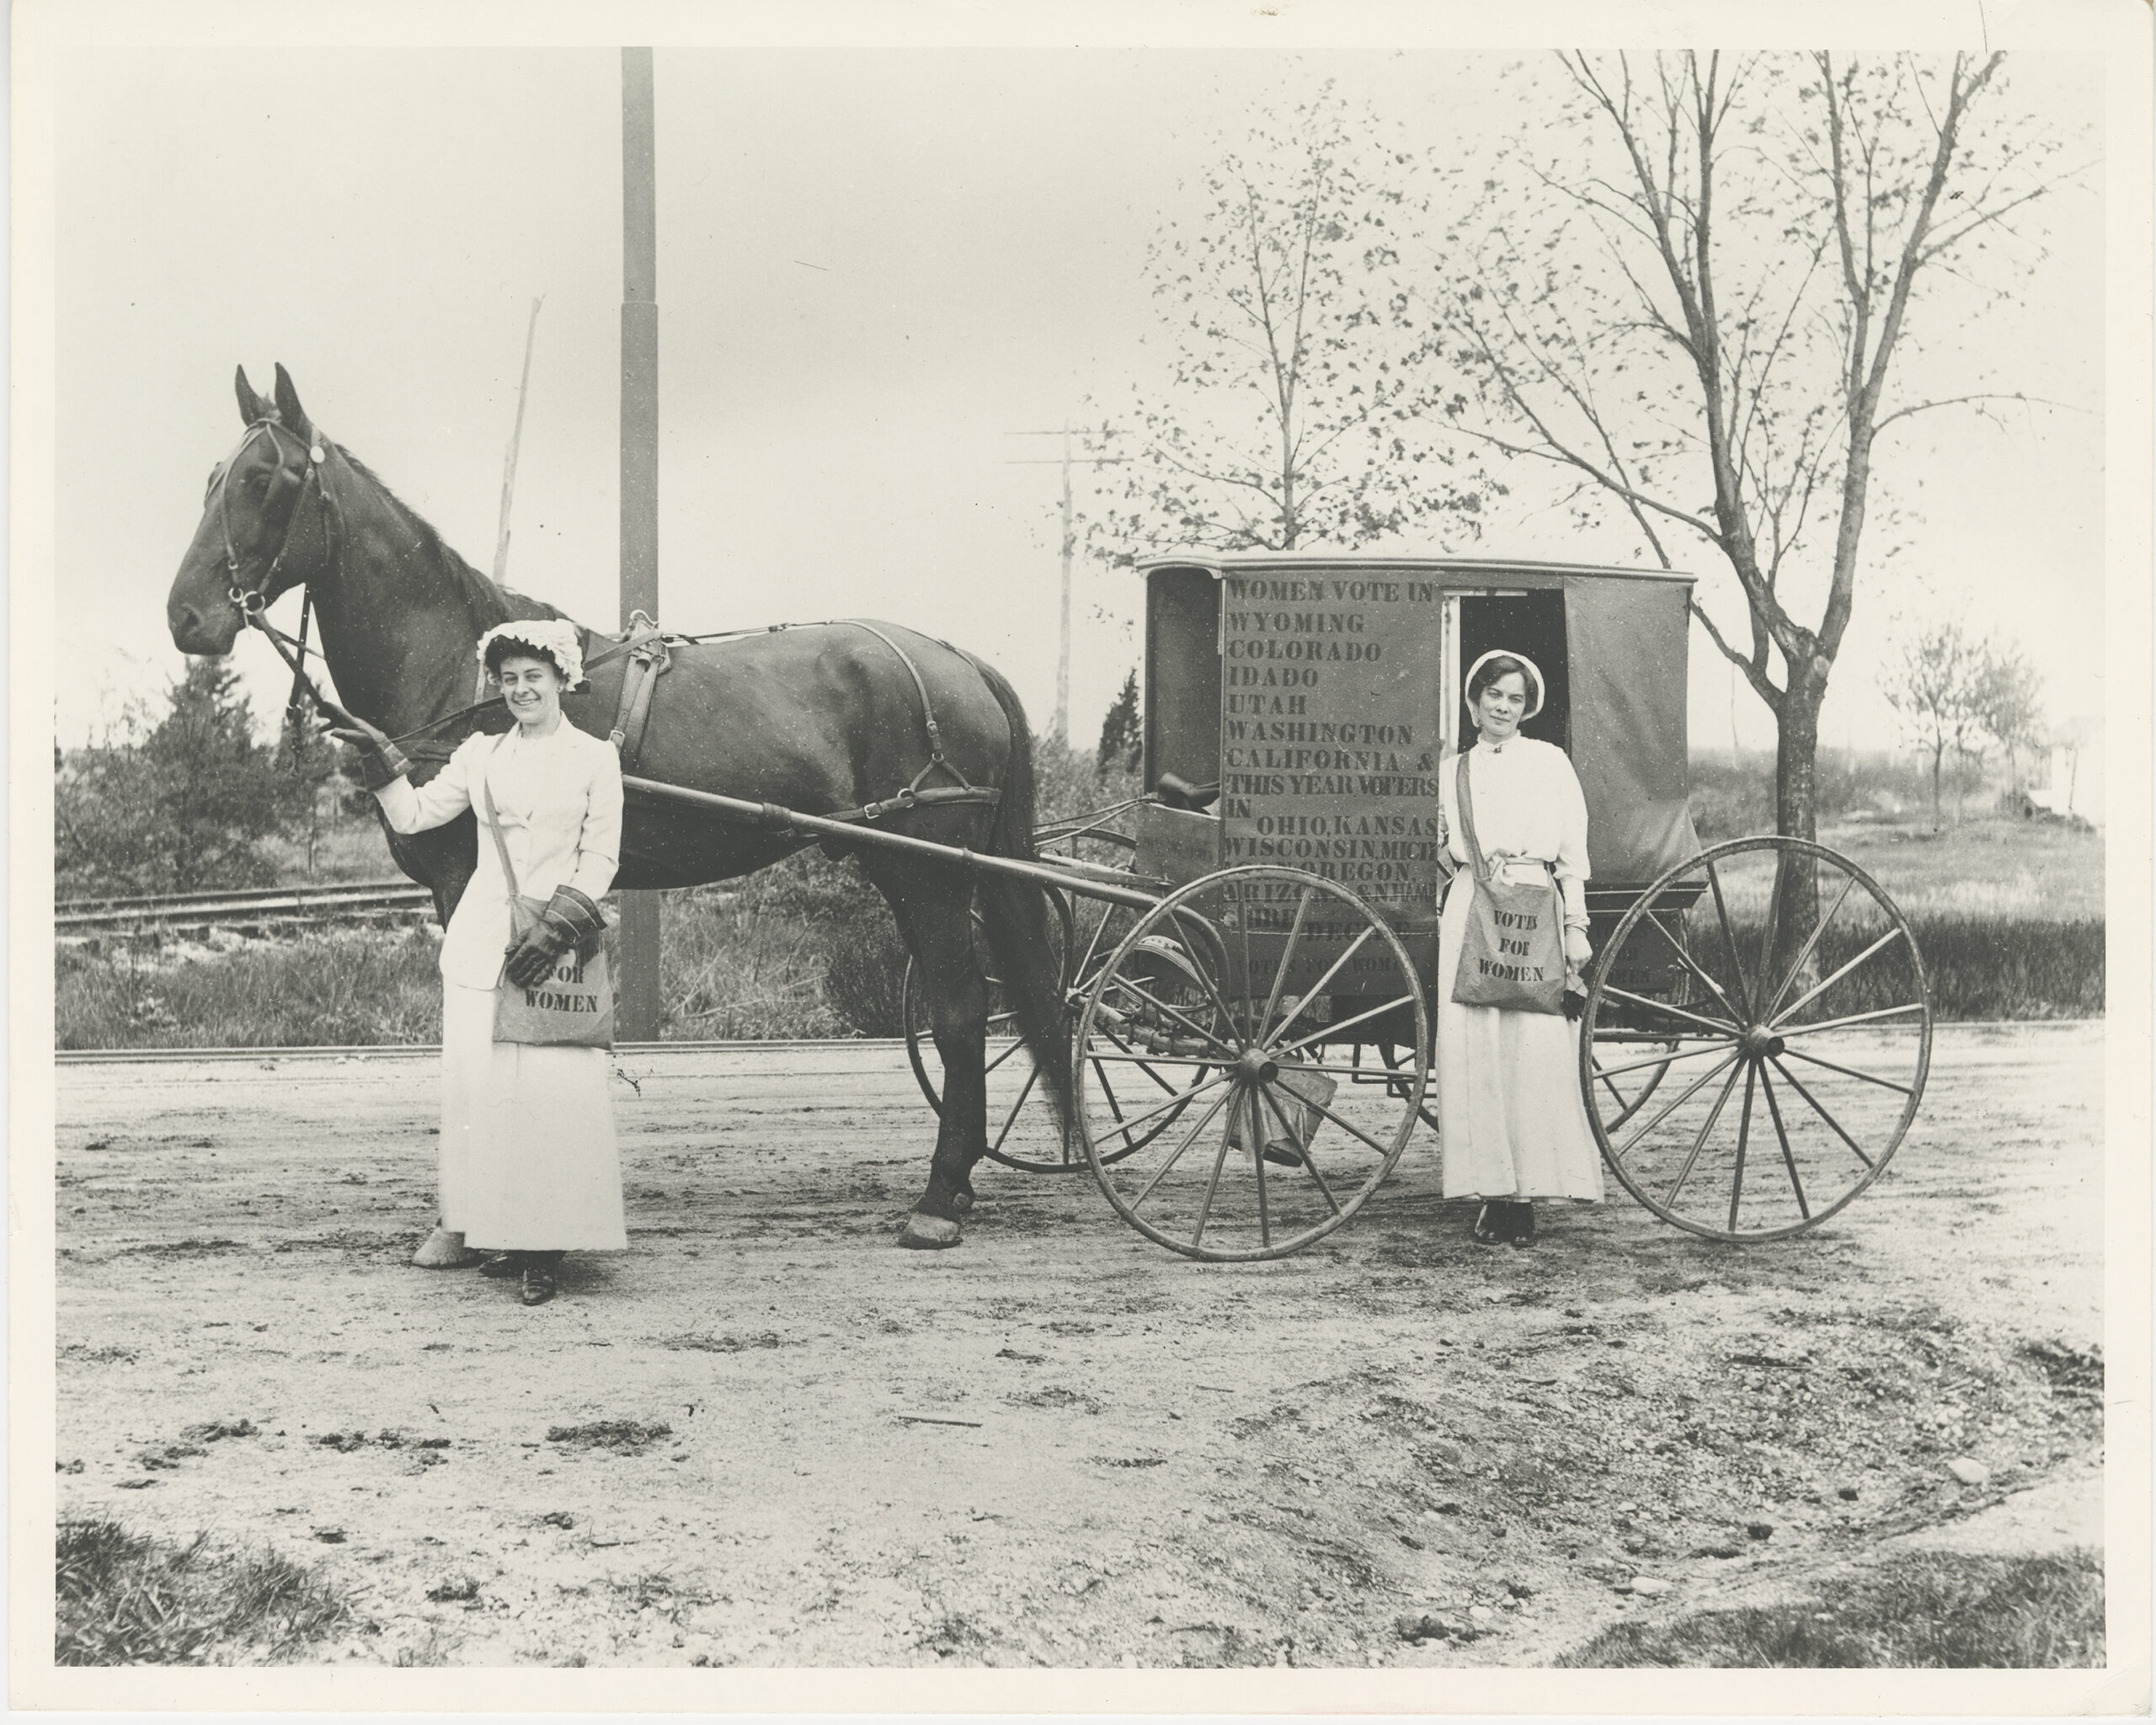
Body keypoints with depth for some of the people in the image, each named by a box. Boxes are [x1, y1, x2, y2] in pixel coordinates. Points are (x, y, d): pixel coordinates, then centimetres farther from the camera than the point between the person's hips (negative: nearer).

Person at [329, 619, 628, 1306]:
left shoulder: (595, 757, 4)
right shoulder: (480, 754, 13)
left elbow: (601, 858, -1)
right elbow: (412, 816, 12)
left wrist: (556, 929, -12)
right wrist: (385, 765, -4)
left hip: (559, 932, -3)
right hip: (482, 933, 3)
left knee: (557, 1082, -11)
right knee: (476, 1075, 0)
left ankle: (543, 1243, -5)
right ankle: (474, 1224, 10)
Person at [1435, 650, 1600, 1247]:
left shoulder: (1550, 762, 10)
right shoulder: (1452, 771, 15)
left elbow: (1573, 851, 8)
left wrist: (1576, 925, 2)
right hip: (1470, 914, 2)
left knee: (1538, 1052, -9)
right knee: (1473, 1052, -6)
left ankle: (1527, 1192, -5)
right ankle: (1491, 1191, -1)